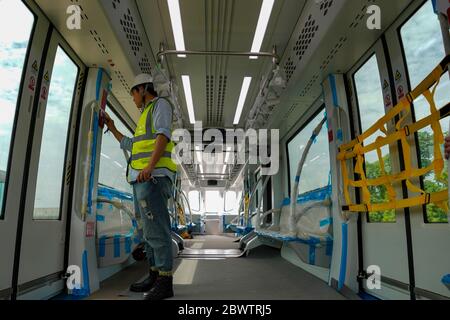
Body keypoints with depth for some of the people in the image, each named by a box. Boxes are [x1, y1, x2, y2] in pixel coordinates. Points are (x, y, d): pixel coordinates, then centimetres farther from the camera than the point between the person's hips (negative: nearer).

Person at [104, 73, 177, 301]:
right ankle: (155, 277, 17)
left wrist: (150, 165, -28)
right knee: (150, 229, 10)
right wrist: (112, 128, 42)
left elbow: (163, 135, -16)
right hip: (142, 178, 10)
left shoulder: (160, 105, 2)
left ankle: (165, 282, -11)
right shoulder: (146, 116, 31)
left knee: (156, 228, -14)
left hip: (153, 176, -10)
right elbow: (130, 146, 39)